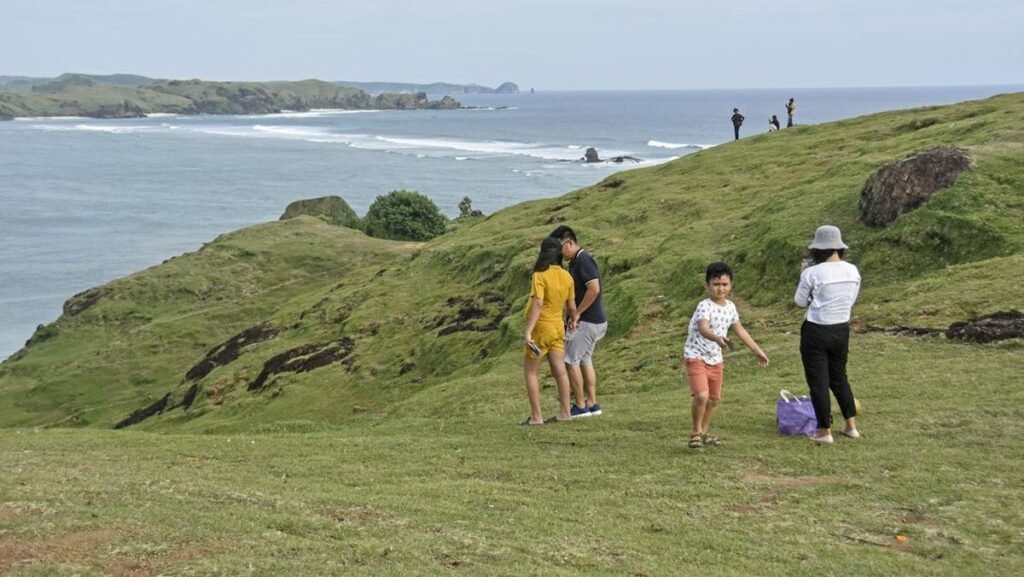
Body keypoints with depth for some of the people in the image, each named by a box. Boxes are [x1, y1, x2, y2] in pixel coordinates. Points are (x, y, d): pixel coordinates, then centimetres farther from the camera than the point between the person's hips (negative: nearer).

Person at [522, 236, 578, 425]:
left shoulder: (540, 276, -16)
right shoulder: (567, 277, 1)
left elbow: (538, 304, -25)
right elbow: (571, 306, 7)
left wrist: (528, 331, -28)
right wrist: (573, 320, 28)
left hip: (540, 327, -5)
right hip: (557, 327, 5)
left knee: (530, 372, 4)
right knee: (559, 370, 9)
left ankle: (536, 416, -1)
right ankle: (565, 412, 13)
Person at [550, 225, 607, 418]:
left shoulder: (583, 260, -18)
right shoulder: (575, 262, 13)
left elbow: (594, 289, -27)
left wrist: (578, 312, -20)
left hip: (586, 322, -10)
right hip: (593, 322, 10)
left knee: (570, 360, -4)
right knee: (585, 360, 16)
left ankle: (580, 406, 1)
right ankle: (592, 404, 20)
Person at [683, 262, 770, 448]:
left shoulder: (730, 307, 3)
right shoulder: (705, 306, -22)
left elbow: (740, 330, 16)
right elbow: (703, 329, -41)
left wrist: (757, 351, 19)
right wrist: (717, 338, -61)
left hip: (715, 358, 8)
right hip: (696, 356, -7)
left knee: (714, 399, 14)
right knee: (701, 396, -22)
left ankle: (703, 432, 31)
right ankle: (696, 432, -2)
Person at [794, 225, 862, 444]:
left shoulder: (813, 273, -18)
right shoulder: (853, 271, -2)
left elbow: (800, 301, -6)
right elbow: (851, 300, 10)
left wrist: (804, 274, 2)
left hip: (816, 331, -5)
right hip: (841, 330, 5)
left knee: (818, 381, 5)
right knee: (839, 377, 21)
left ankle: (825, 431, 8)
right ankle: (851, 426, 24)